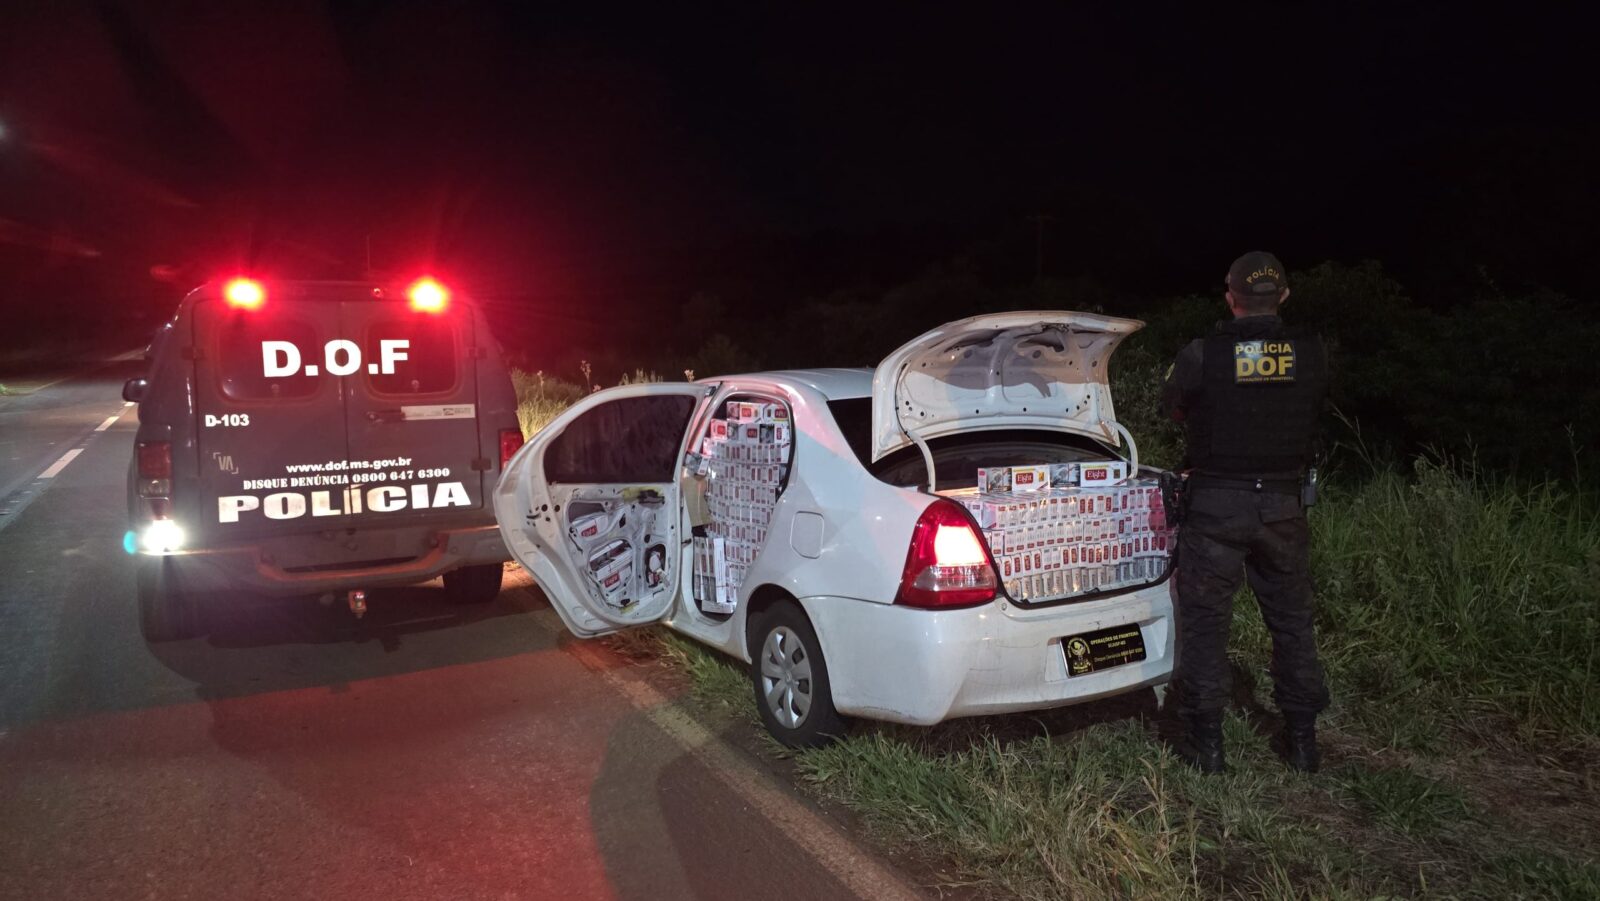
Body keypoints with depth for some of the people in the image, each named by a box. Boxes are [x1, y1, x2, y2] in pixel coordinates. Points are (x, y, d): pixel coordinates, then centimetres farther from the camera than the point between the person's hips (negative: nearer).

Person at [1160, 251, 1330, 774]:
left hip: (1215, 506, -3)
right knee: (1292, 622, 16)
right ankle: (1302, 740, 26)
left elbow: (1173, 408, 6)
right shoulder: (1310, 354, -3)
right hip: (1284, 506, 3)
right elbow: (1315, 413, 12)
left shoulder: (1202, 355, -11)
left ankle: (1206, 744, 12)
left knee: (1205, 623, 7)